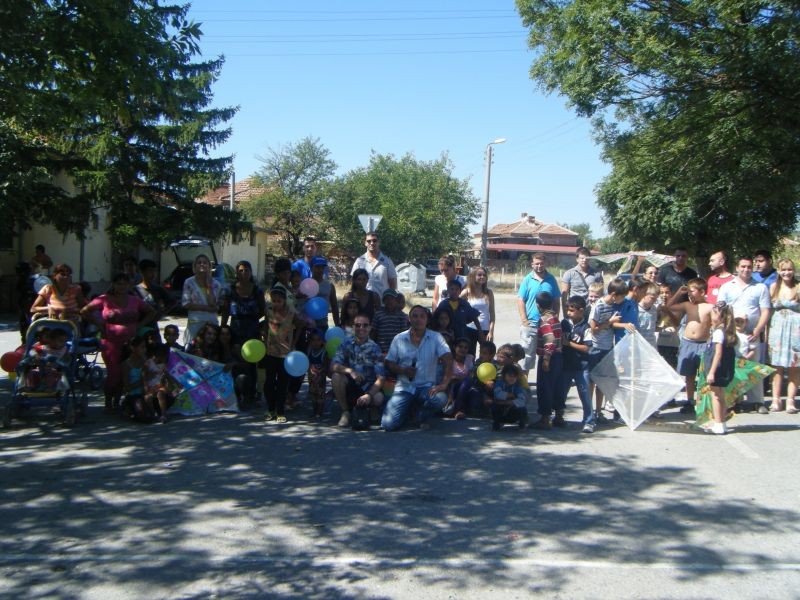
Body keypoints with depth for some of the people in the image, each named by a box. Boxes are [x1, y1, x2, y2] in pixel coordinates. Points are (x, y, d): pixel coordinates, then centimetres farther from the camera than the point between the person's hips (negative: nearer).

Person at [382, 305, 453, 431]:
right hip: (404, 387, 1)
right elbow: (389, 364, 7)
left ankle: (422, 416, 1)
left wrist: (443, 385, -24)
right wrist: (403, 371, -14)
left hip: (427, 386, -1)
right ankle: (408, 410, 19)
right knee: (389, 424, -19)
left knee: (440, 399, -37)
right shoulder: (399, 339, 5)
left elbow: (448, 361, -10)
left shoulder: (436, 338, -1)